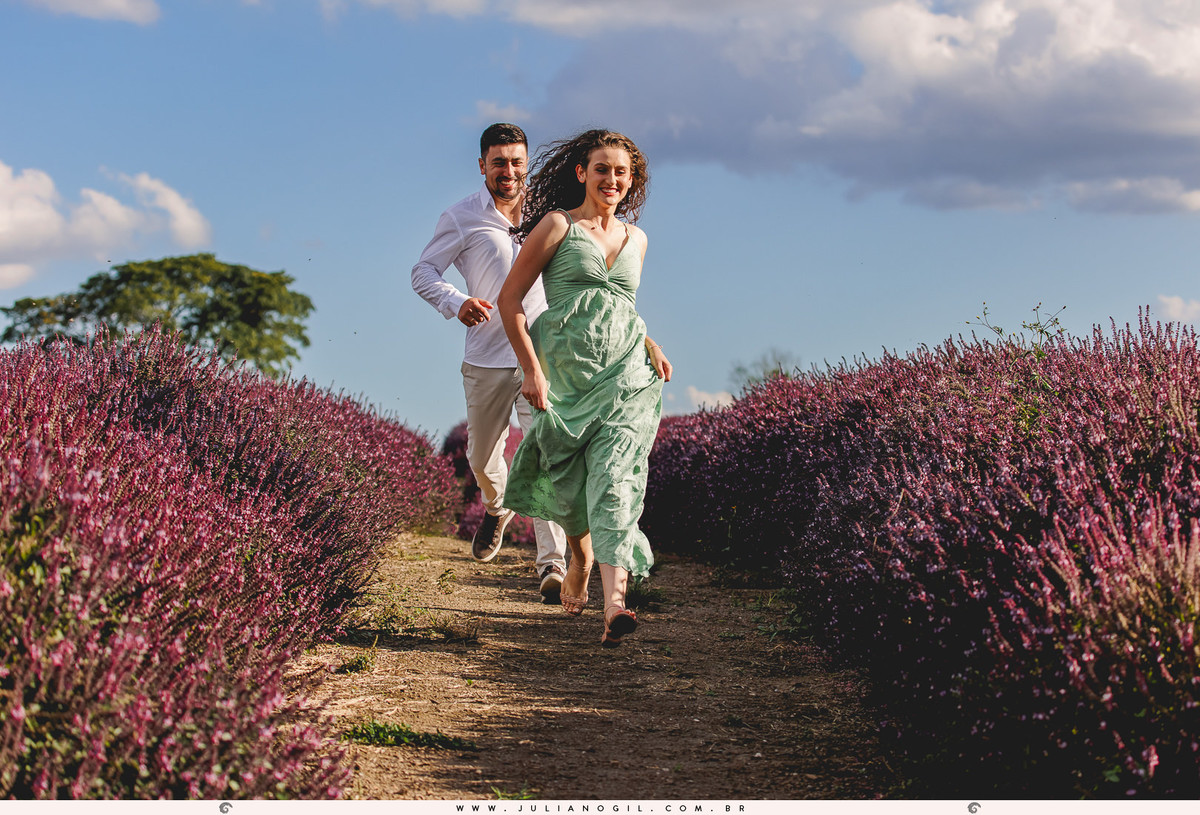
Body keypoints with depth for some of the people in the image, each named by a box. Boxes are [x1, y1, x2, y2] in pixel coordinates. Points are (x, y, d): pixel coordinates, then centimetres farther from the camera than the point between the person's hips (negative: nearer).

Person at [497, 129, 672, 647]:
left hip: (625, 372, 2)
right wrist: (532, 370, -9)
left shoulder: (636, 239, 15)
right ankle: (580, 558, 40)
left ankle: (615, 605, -27)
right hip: (565, 371, -2)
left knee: (616, 477, -15)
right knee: (569, 485, 5)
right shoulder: (557, 226, 0)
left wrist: (648, 344, 14)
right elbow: (510, 299, -2)